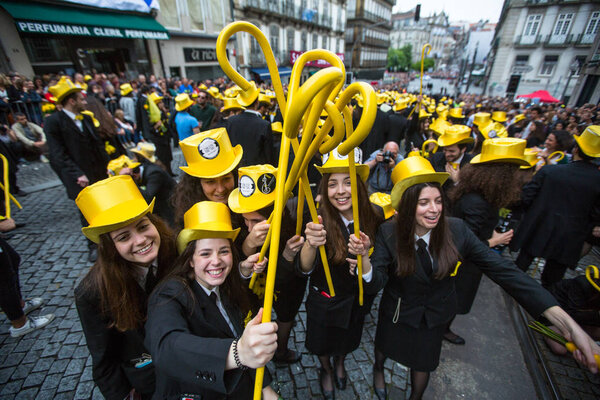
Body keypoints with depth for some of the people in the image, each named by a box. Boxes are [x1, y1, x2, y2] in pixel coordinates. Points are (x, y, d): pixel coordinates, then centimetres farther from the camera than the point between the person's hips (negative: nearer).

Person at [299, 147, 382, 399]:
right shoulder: (320, 220, -26)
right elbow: (304, 269, -34)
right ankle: (326, 371, 61)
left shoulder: (372, 220, -19)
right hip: (324, 301, -2)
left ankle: (340, 364, 66)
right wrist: (311, 244, -55)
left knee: (347, 340, 30)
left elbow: (373, 279, -12)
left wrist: (364, 256, -35)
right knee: (322, 343, 25)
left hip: (356, 301, 3)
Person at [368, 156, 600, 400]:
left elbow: (502, 270, -23)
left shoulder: (455, 230, -24)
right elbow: (376, 280, -30)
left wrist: (566, 323, -29)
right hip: (398, 313, -1)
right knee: (384, 347, 28)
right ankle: (378, 369, 64)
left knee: (423, 364, 25)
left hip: (435, 316, 1)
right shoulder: (389, 233, -28)